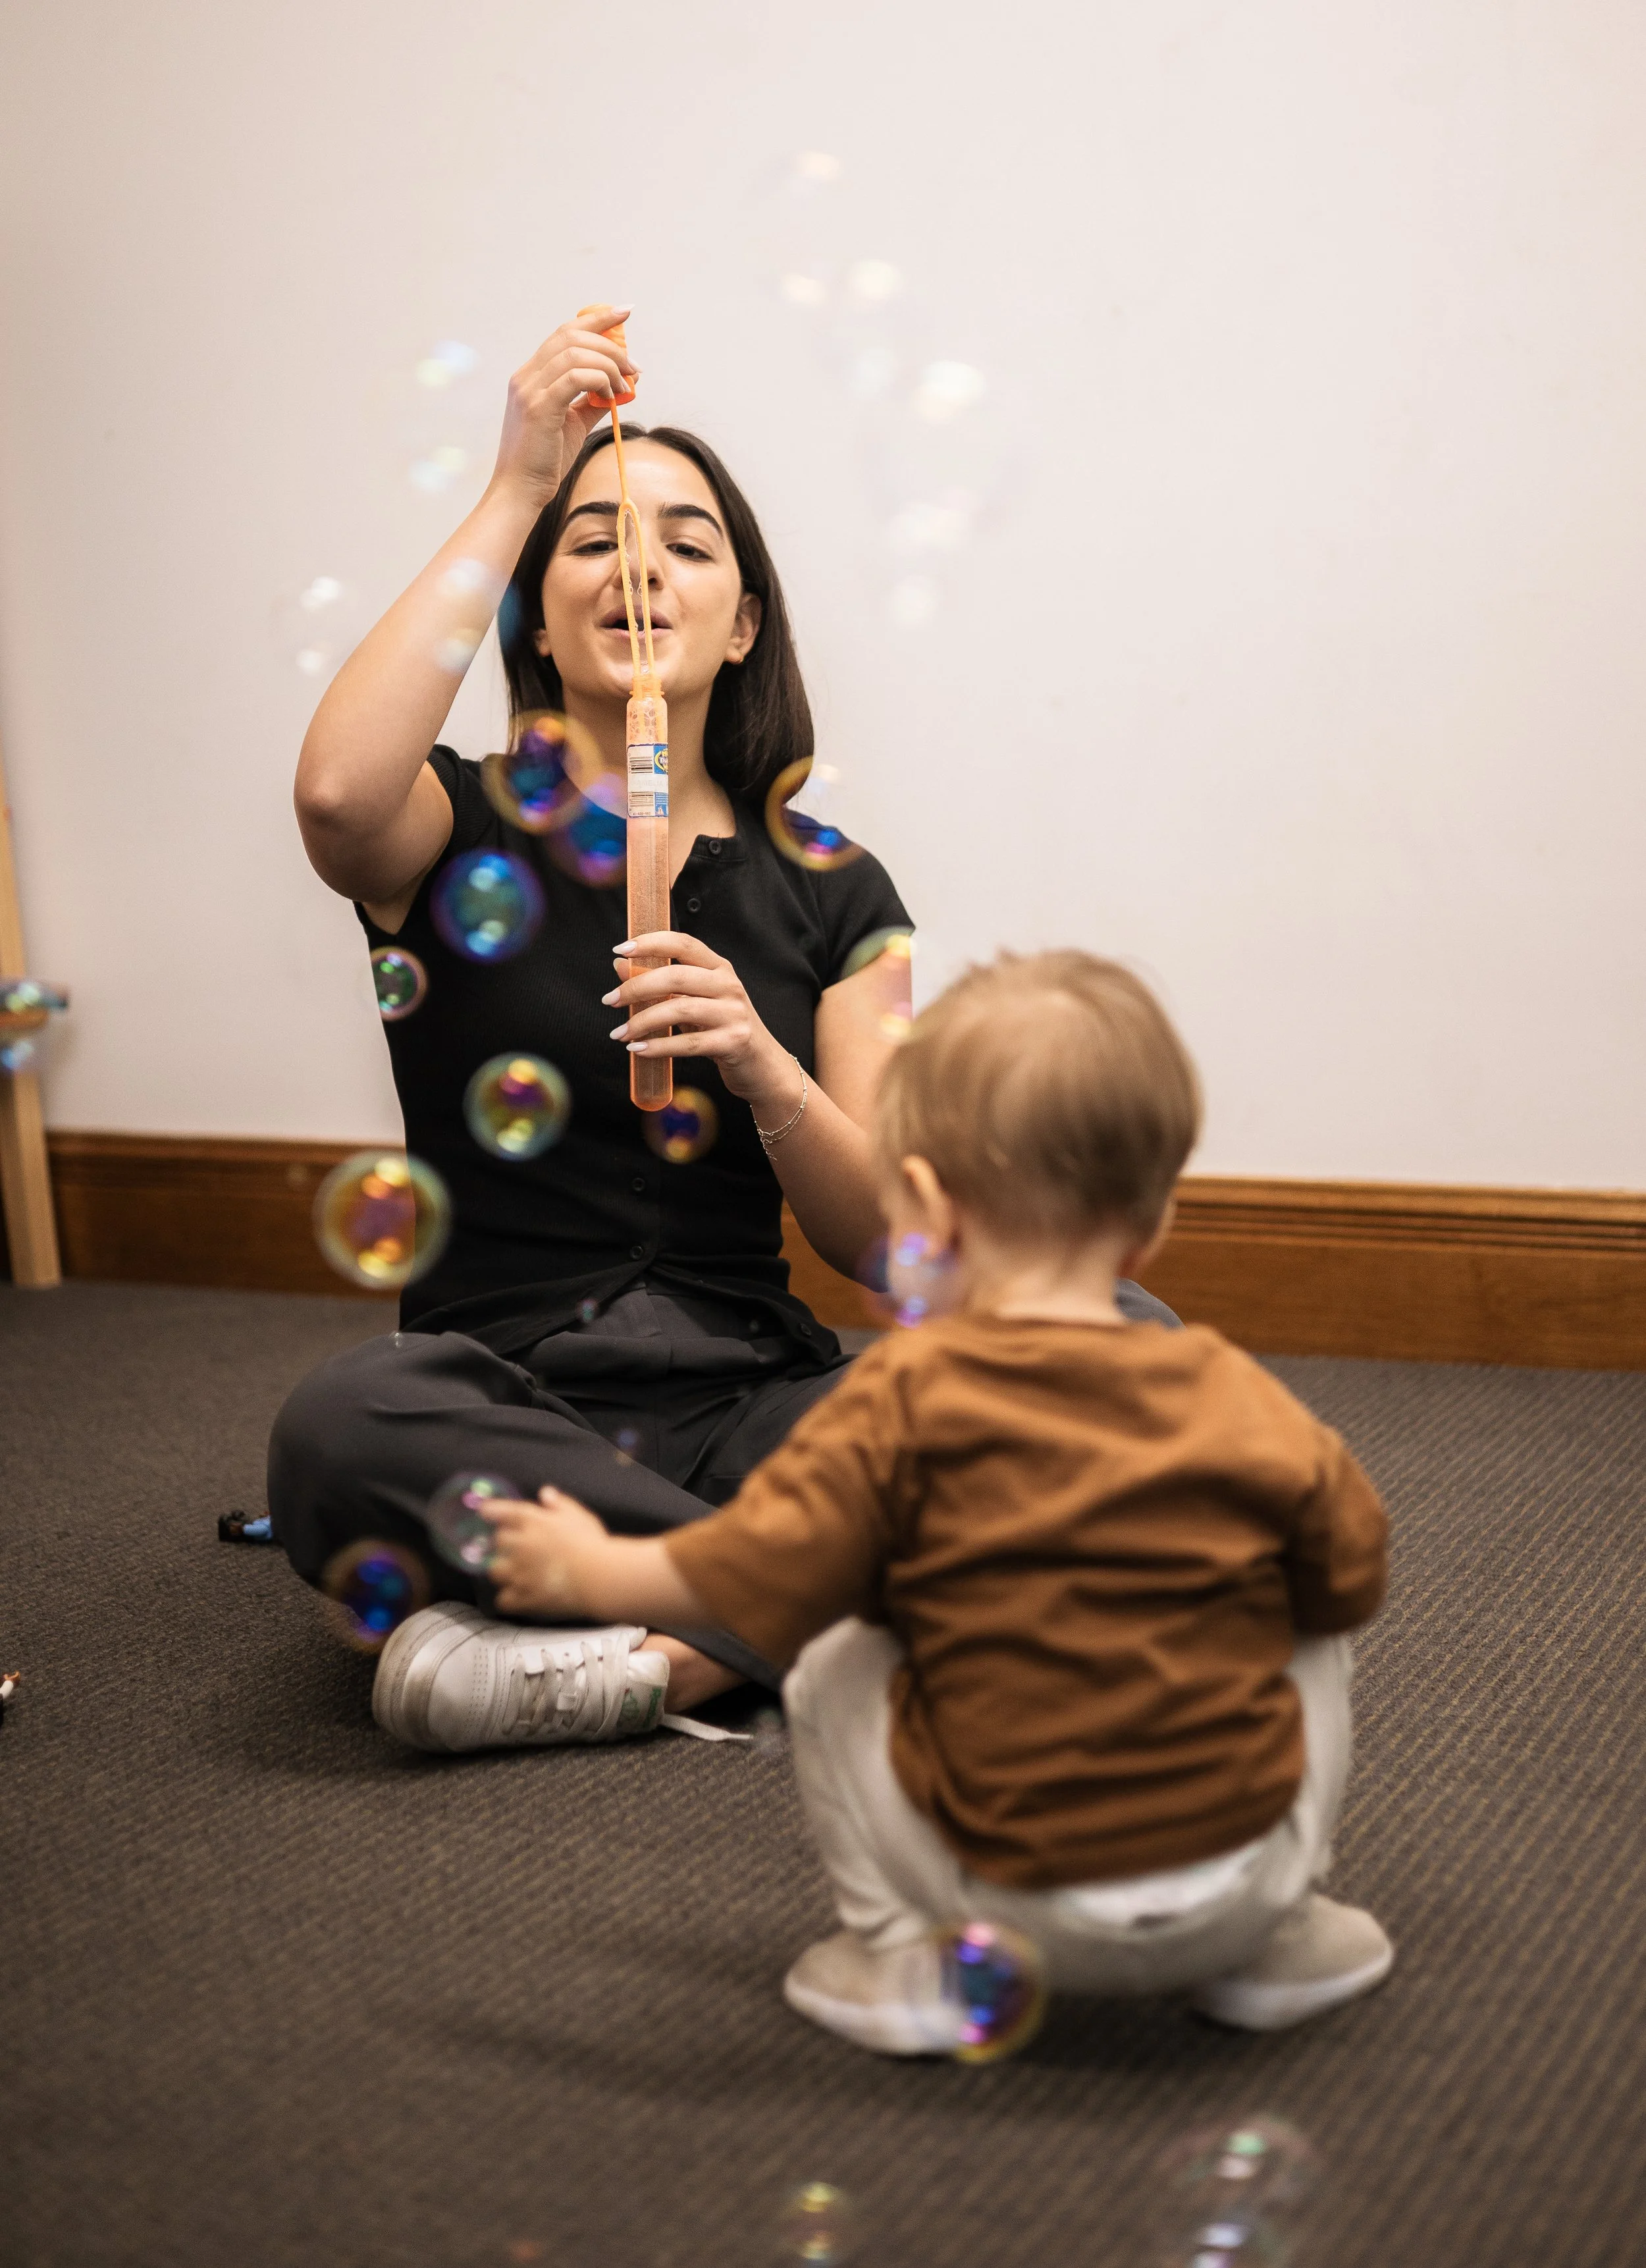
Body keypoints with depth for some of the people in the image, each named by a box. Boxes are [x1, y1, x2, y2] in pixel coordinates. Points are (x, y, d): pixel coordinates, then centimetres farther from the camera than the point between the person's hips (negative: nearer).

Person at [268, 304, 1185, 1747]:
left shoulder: (828, 895, 10)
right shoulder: (460, 834, 3)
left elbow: (874, 1236, 2)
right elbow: (337, 794, -24)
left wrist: (766, 1073, -18)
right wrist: (515, 490, -16)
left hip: (751, 1398, 2)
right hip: (506, 1402, -2)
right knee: (342, 1435, -38)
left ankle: (688, 1652, -21)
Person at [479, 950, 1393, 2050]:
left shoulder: (905, 1401, -12)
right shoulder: (1243, 1400, -4)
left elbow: (755, 1582, -11)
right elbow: (1351, 1580, 6)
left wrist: (582, 1568, 6)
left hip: (1019, 1901, -2)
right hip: (1244, 1882, 3)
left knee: (831, 1666, 15)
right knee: (1311, 1643, 26)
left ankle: (907, 1953, 12)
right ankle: (1277, 1937, 24)